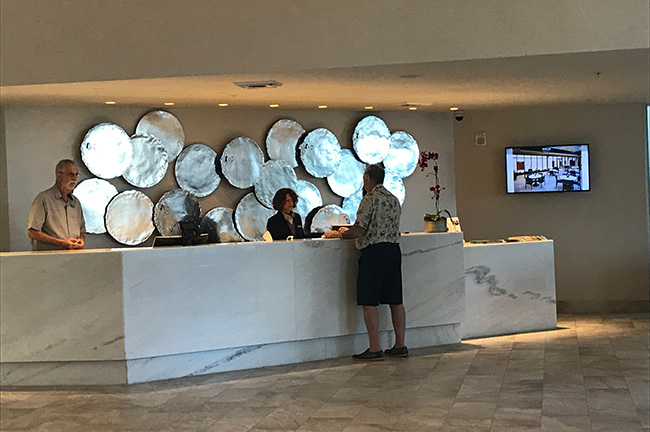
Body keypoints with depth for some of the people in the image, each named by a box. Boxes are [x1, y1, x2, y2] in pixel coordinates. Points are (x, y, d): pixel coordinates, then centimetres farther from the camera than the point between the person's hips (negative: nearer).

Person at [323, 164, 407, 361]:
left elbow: (359, 231, -15)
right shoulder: (394, 199, 15)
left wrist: (337, 234, 2)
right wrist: (349, 231, 29)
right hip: (394, 250, 8)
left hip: (374, 252, -8)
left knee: (369, 302, -3)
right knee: (396, 301, 10)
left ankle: (375, 349, -4)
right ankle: (400, 345, 14)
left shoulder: (370, 200, -10)